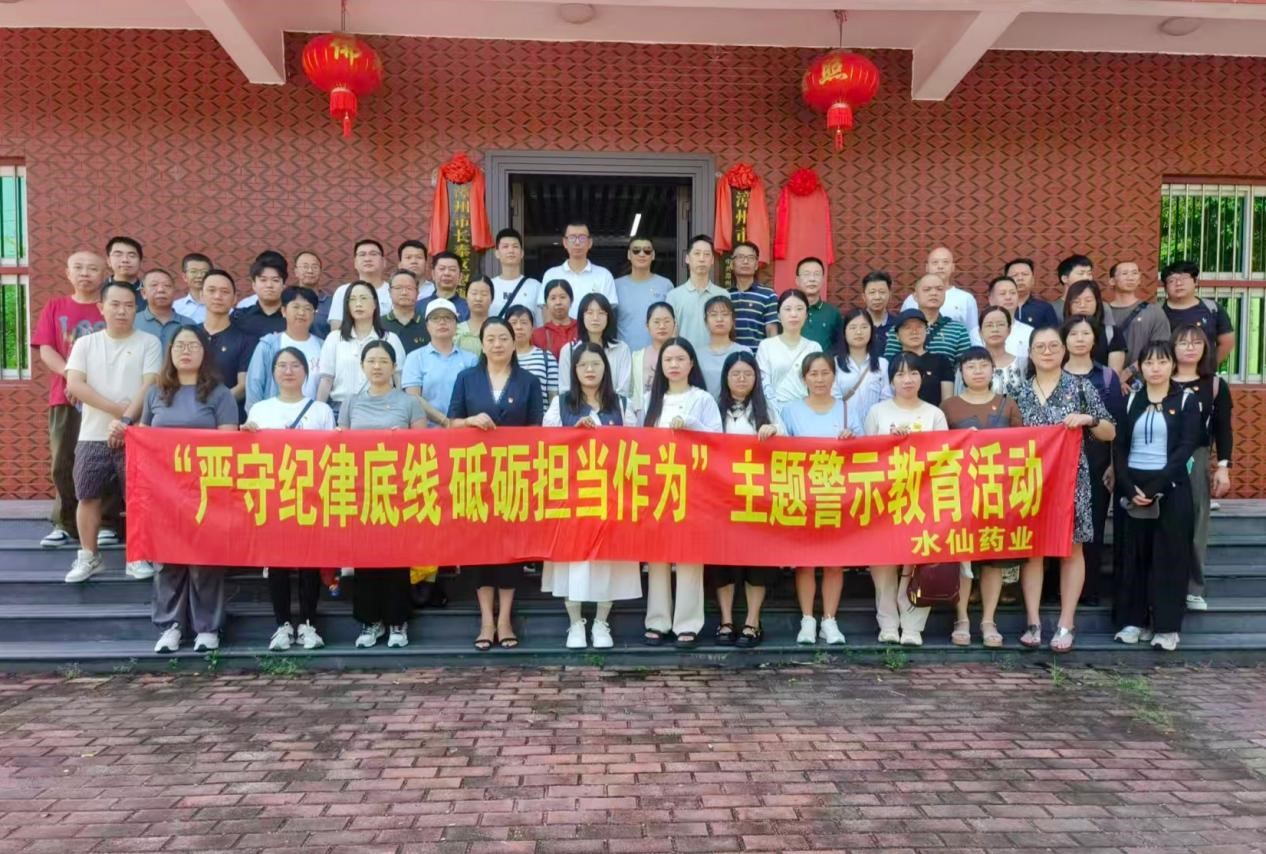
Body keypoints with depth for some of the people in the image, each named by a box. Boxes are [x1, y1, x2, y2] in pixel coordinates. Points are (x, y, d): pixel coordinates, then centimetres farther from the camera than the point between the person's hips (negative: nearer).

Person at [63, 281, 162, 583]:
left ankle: (136, 558, 12)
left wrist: (126, 421, -19)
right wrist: (116, 408, -13)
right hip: (92, 435, 2)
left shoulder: (148, 342, 1)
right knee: (87, 496, 8)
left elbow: (149, 386, -8)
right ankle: (88, 557, 21)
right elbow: (74, 385, -3)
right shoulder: (85, 343, 7)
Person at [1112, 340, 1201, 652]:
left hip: (1170, 488, -2)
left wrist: (1154, 487, -17)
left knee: (1170, 555, 0)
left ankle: (1167, 626, 6)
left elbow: (1185, 448, -9)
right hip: (1132, 487, 2)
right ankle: (1132, 620, 13)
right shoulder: (1131, 401, 9)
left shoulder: (1186, 401, 1)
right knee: (1133, 554, 5)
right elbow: (1120, 448, 4)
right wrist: (1130, 487, -11)